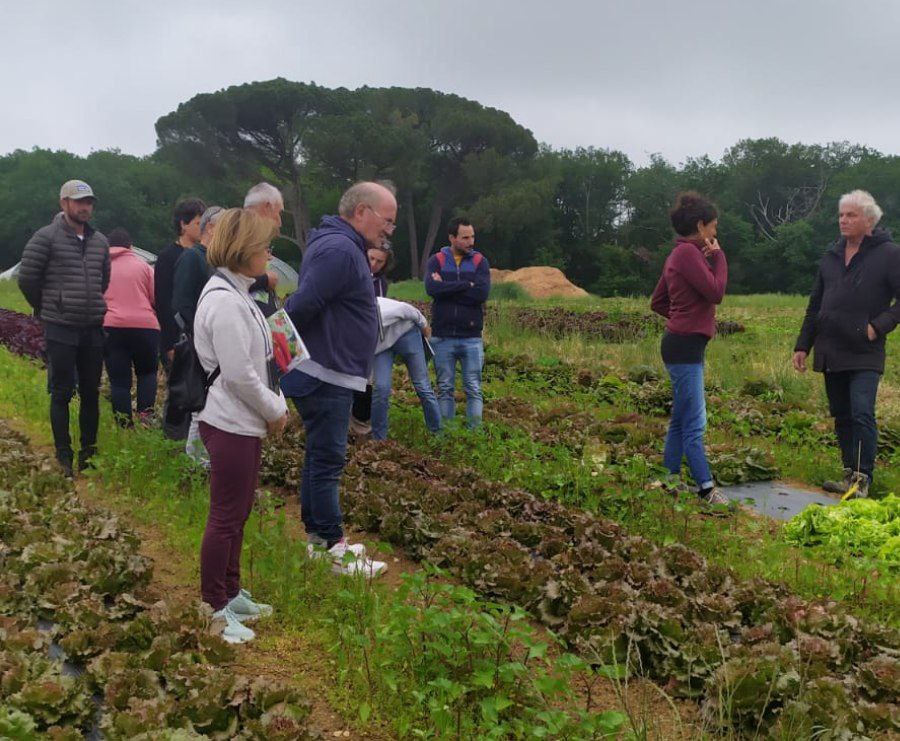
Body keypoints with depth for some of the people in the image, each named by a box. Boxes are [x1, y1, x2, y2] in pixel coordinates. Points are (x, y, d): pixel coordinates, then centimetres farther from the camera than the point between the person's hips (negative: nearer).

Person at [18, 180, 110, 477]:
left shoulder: (99, 241, 9)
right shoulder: (46, 237, -7)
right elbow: (27, 279, -4)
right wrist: (47, 308, 6)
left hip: (93, 329, 5)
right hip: (60, 330, -5)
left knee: (91, 393, 11)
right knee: (62, 393, 2)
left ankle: (89, 452, 22)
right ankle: (64, 457, 11)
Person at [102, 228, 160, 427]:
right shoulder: (143, 266, 8)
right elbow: (156, 299, 6)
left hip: (111, 327, 1)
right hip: (145, 325, 0)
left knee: (119, 380, 4)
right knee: (147, 372, 17)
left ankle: (125, 426, 3)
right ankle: (145, 415, 2)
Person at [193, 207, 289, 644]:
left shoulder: (235, 294, 11)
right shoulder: (225, 303, -21)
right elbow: (238, 374, -23)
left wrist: (275, 406, 8)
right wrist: (274, 411, -11)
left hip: (245, 423, 10)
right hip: (230, 426, -10)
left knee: (237, 514, 19)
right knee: (226, 518, 1)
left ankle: (231, 594, 33)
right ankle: (215, 610, 13)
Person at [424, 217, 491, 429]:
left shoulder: (480, 261, 5)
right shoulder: (436, 261, 5)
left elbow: (482, 293, -11)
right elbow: (431, 288, -15)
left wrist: (446, 288, -10)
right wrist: (466, 285, -14)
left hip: (471, 337, 0)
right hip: (442, 337, 0)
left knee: (474, 389, 1)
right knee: (445, 388, 6)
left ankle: (475, 430, 5)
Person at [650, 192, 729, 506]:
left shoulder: (681, 253, 16)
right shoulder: (688, 252, -14)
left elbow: (657, 302, 21)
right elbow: (716, 292, -18)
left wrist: (684, 315, 11)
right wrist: (718, 256, -6)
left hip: (684, 344, 11)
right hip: (685, 345, -11)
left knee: (680, 419, 15)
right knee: (695, 423, -7)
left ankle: (670, 482, 22)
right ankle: (706, 489, -4)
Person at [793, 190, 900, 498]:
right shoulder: (831, 257, 13)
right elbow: (814, 306, 17)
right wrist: (802, 346, 13)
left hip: (864, 354, -6)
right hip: (831, 353, 6)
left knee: (862, 414, -14)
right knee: (842, 417, 10)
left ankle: (863, 480, -7)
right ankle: (850, 475, 19)